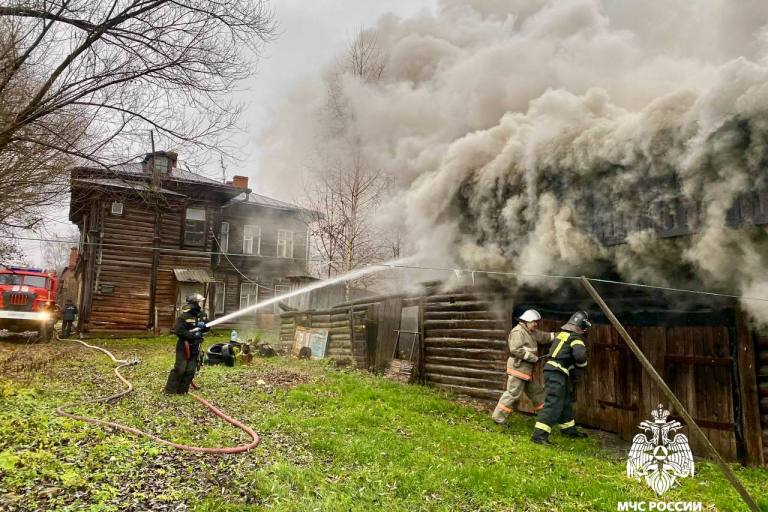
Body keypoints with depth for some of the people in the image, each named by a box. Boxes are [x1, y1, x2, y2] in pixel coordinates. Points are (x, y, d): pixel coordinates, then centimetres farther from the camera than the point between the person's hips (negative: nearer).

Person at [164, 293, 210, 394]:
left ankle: (182, 390, 16)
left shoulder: (202, 314, 3)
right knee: (180, 369, -7)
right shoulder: (185, 316, -17)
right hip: (184, 346, -6)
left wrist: (203, 326, -15)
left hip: (195, 347, 6)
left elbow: (208, 328, 8)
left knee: (190, 370, 6)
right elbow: (177, 330, -22)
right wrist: (192, 334, -22)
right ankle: (170, 390, 5)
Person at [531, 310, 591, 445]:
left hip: (552, 370, 10)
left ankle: (569, 429, 38)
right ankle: (539, 435, -18)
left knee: (566, 402, 23)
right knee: (553, 404, -13)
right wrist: (581, 365, -4)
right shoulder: (576, 338, -9)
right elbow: (580, 355, -26)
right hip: (557, 373, -10)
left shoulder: (562, 333, 16)